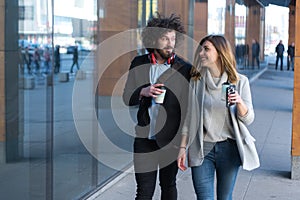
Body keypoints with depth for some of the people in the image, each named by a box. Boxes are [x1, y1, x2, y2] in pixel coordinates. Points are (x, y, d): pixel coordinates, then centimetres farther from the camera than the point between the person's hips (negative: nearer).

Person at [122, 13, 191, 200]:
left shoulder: (184, 69, -7)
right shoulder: (139, 63, 3)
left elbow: (189, 106, -5)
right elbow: (127, 98, 6)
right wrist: (143, 92, -16)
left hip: (170, 139, -2)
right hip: (144, 137, 2)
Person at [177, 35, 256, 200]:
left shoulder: (239, 81, -1)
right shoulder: (196, 81, 2)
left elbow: (248, 119, -4)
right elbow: (189, 118, 7)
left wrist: (239, 102, -23)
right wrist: (183, 147, 2)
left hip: (229, 149, 0)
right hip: (201, 149, 1)